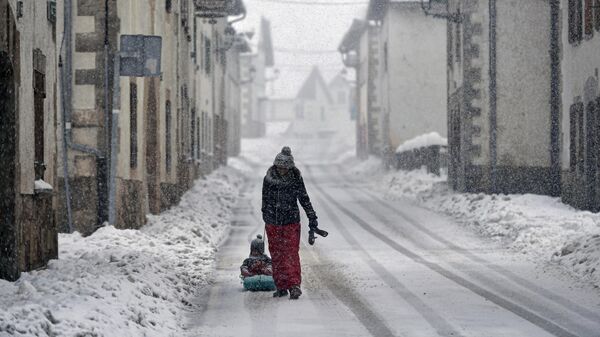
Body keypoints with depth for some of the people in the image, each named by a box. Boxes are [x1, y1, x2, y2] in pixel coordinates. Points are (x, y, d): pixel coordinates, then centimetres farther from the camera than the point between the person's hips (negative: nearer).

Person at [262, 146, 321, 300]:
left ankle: (294, 285, -15)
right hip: (272, 223, 3)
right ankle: (281, 287, 14)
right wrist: (266, 215, 22)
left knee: (291, 253, -11)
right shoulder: (269, 179, -2)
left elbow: (304, 199, -1)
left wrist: (312, 217, -4)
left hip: (291, 223, -3)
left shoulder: (296, 179, -7)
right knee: (276, 254, 6)